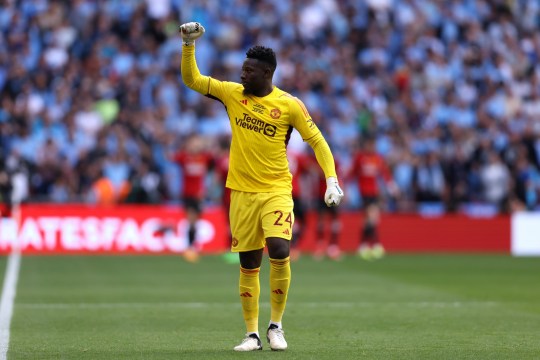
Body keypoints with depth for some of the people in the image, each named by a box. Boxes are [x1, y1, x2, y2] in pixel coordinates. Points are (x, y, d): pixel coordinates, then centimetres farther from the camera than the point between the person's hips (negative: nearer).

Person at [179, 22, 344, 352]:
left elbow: (317, 141, -1)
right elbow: (191, 79, 7)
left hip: (276, 190, -3)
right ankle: (252, 334, 14)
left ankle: (276, 325, -3)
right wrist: (189, 45, -6)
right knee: (248, 265, 5)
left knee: (279, 251, -20)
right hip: (242, 191, 3)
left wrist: (332, 180, -11)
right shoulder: (232, 93, 4)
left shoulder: (289, 105, -5)